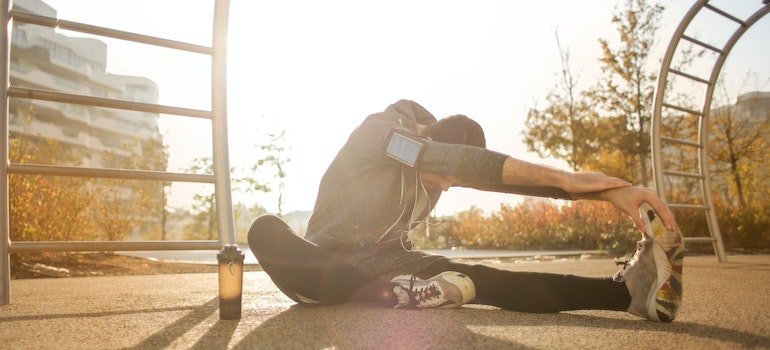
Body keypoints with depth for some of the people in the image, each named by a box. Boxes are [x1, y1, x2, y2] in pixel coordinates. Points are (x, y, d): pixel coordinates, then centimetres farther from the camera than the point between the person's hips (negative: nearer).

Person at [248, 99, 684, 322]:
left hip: (389, 262, 4)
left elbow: (507, 176, -11)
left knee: (480, 279, -25)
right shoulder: (377, 130, -18)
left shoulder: (441, 168, 1)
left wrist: (606, 190, -25)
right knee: (266, 230, -37)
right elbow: (460, 161, -33)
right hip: (330, 264, -3)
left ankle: (630, 289, -39)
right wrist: (565, 178, -37)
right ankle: (397, 295, -44)